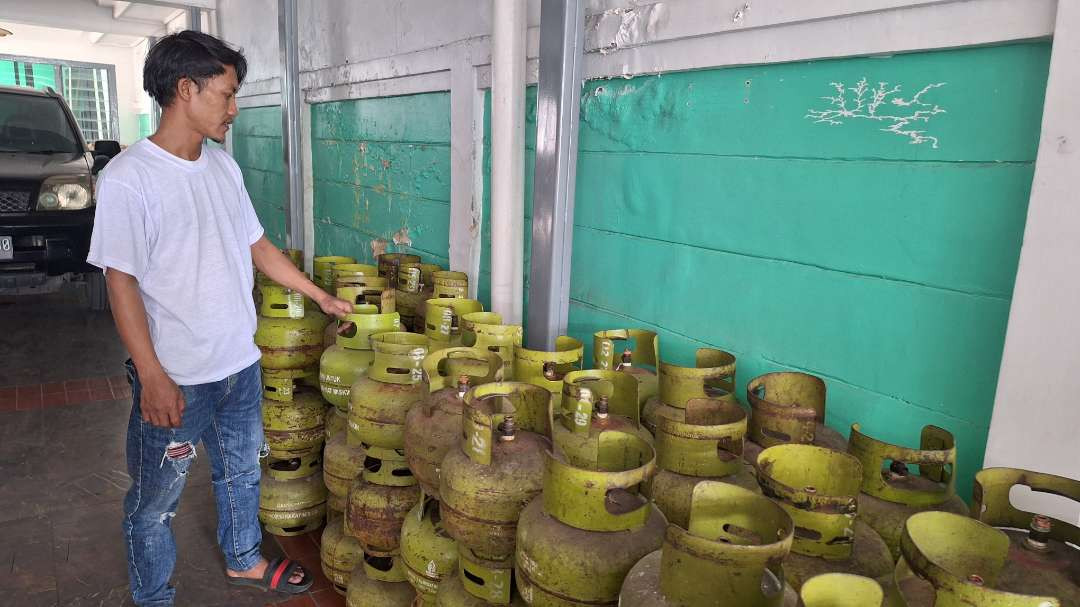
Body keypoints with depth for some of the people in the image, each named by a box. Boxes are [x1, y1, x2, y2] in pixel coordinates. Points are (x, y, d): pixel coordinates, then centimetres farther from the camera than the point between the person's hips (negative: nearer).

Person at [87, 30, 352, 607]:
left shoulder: (223, 166, 4)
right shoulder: (128, 177, -16)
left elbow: (257, 245, 12)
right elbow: (121, 281, -17)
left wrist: (322, 297, 14)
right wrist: (152, 378, -20)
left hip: (240, 363, 7)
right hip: (176, 377, -6)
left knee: (240, 470, 23)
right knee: (155, 500, 12)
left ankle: (243, 560, 45)